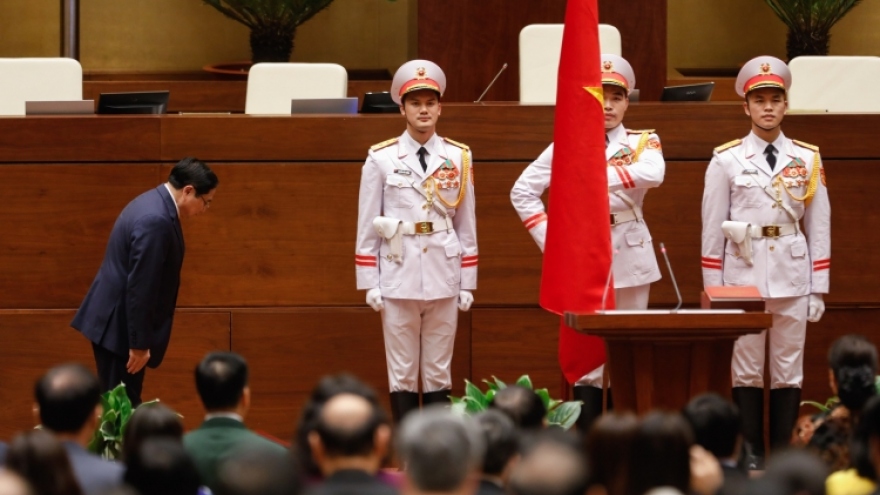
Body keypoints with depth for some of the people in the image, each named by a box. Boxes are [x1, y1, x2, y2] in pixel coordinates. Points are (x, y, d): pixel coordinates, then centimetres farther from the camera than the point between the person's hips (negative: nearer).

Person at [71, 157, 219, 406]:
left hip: (120, 318, 10)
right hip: (120, 323, -10)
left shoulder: (155, 203, 9)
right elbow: (140, 287, -24)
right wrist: (139, 344, -20)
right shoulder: (155, 220, -23)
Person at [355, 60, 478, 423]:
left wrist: (467, 284, 5)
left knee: (439, 372, 6)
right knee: (402, 373, 3)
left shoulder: (459, 158, 5)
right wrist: (370, 284, -2)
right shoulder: (381, 159, 0)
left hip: (444, 276, 1)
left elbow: (466, 225, 7)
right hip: (398, 275, -1)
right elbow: (367, 225, 2)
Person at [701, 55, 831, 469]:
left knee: (789, 369, 4)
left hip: (791, 273, 1)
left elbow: (819, 228, 6)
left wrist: (819, 289, 2)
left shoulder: (807, 160, 5)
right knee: (746, 369, 2)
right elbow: (712, 230, 3)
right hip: (742, 272, -1)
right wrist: (711, 290, 1)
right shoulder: (726, 160, 1)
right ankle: (750, 454, 8)